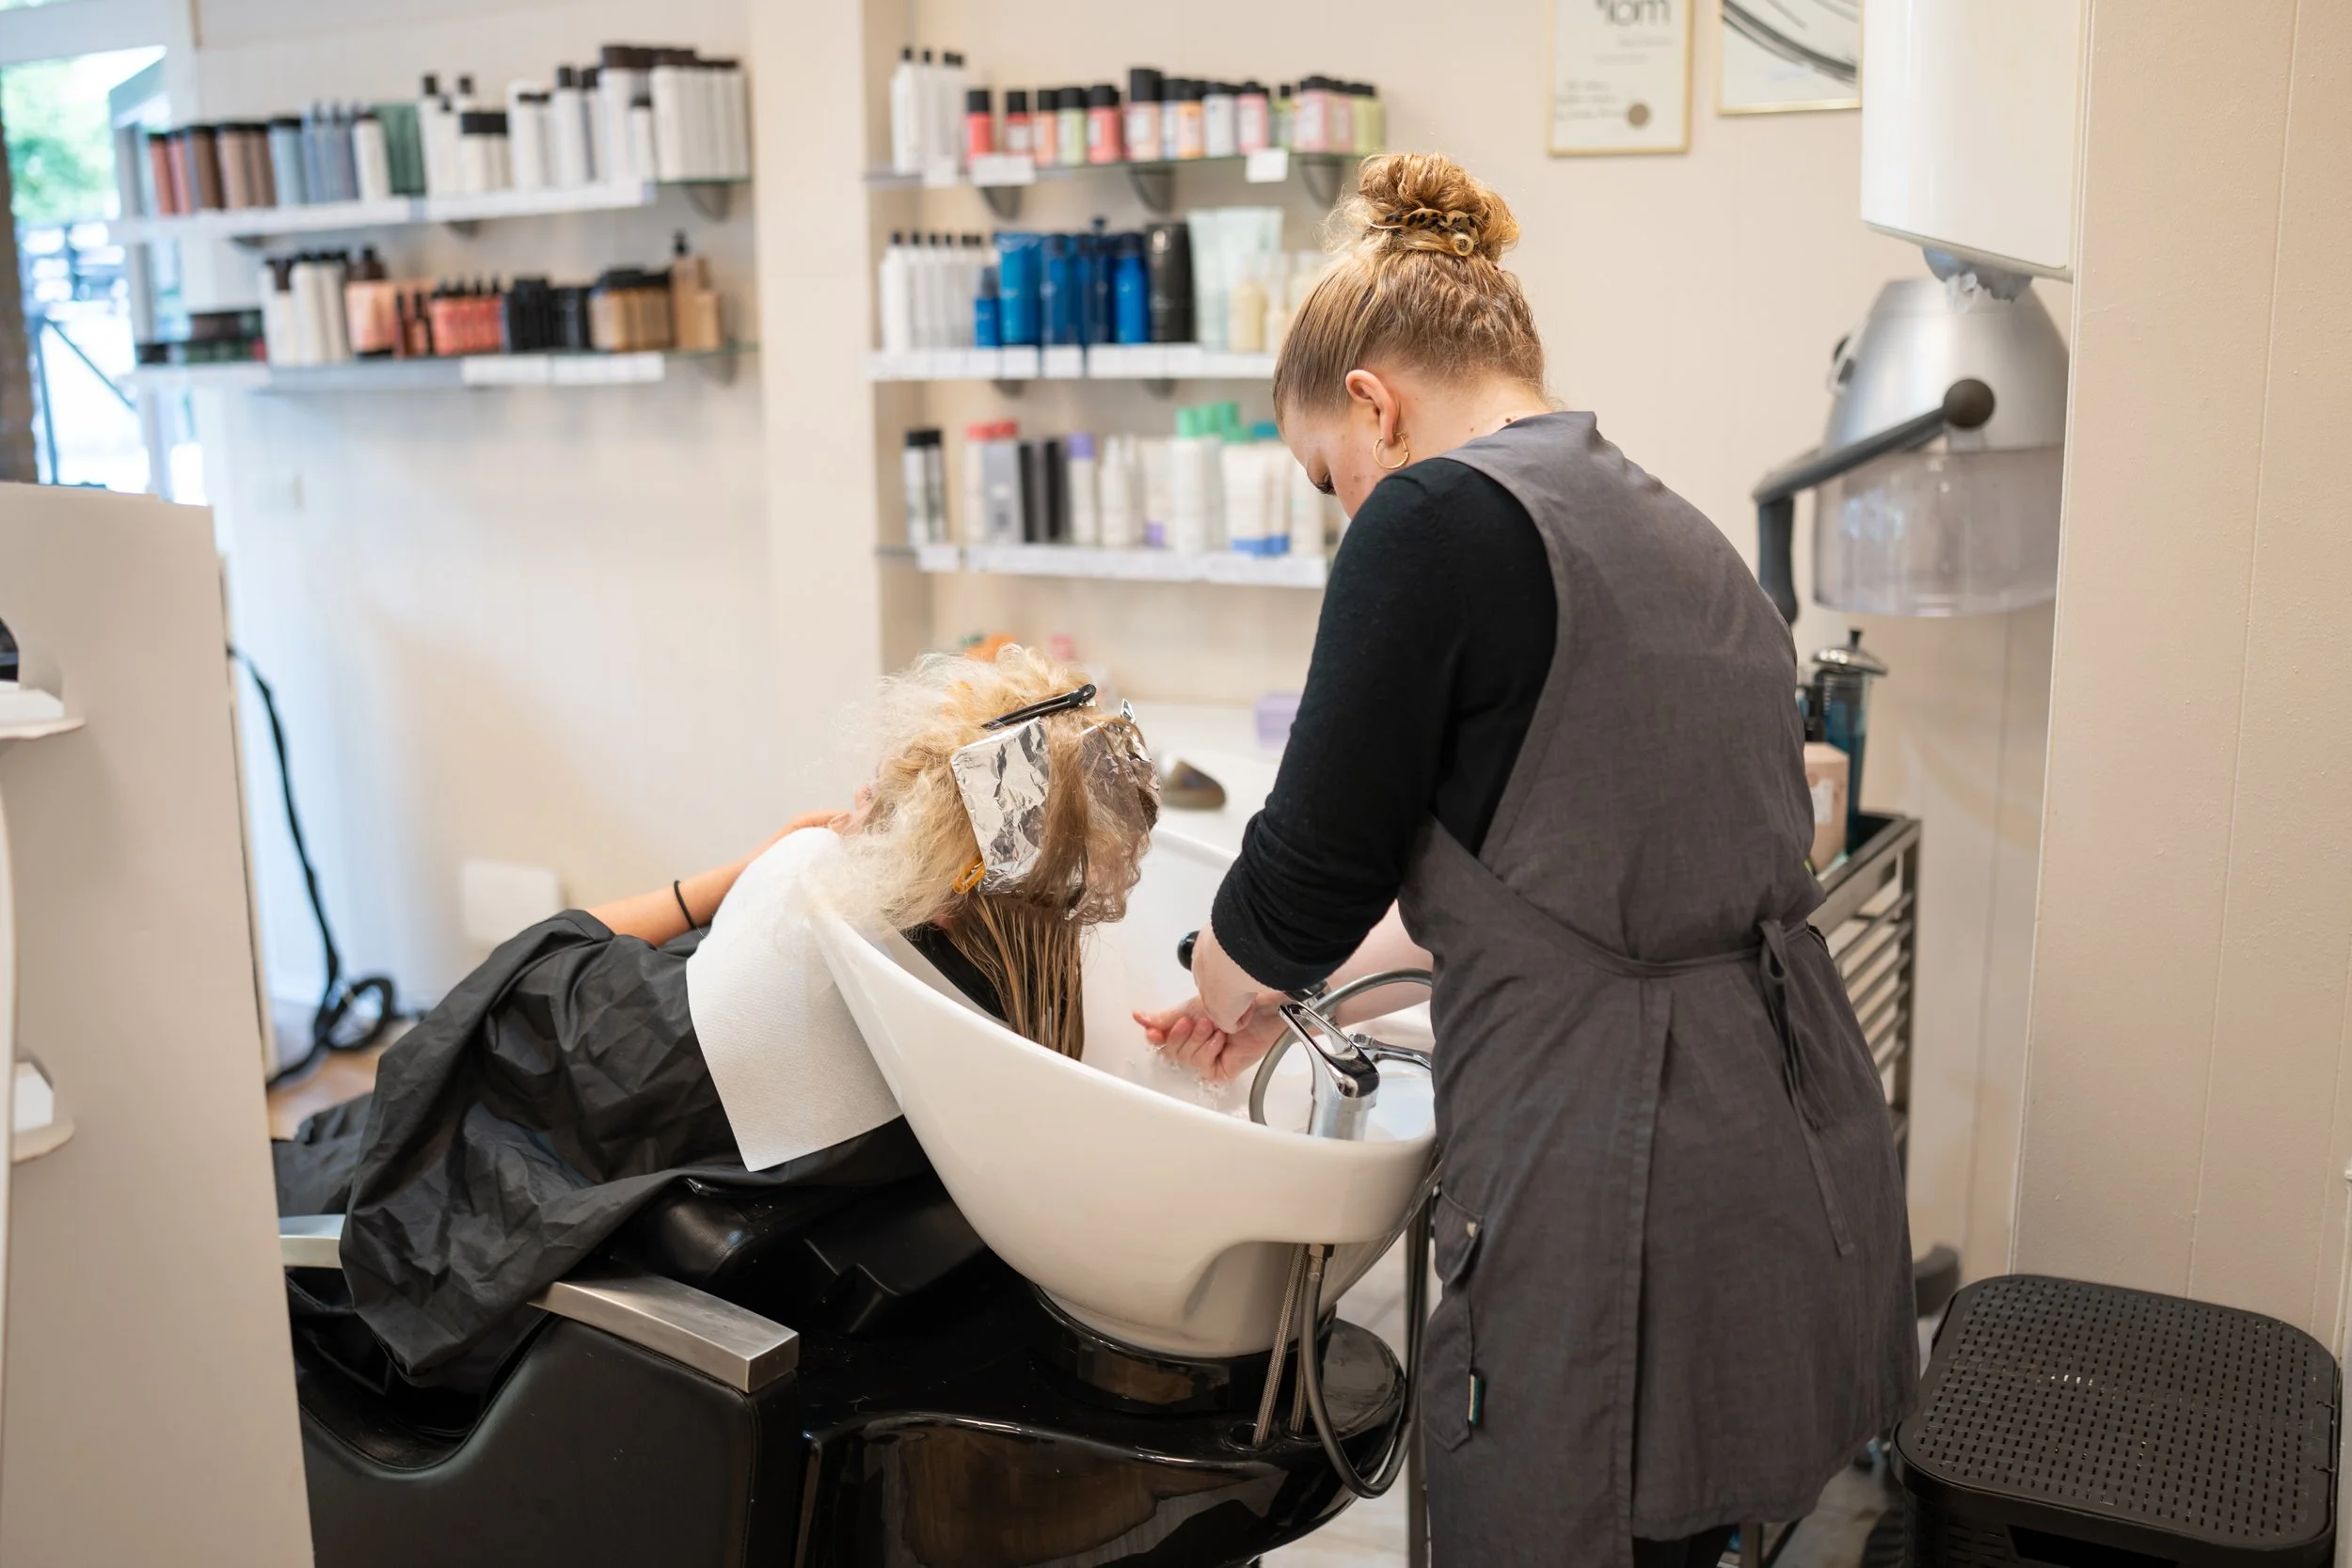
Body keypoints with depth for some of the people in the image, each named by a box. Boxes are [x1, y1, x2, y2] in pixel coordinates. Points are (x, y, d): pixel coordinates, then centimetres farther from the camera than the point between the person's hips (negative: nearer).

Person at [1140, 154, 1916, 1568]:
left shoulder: (1438, 514, -12)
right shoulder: (1683, 536, 15)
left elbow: (1317, 871, -9)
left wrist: (1225, 995, 13)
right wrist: (1291, 992, 27)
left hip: (1618, 1213, -9)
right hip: (1807, 1170, 9)